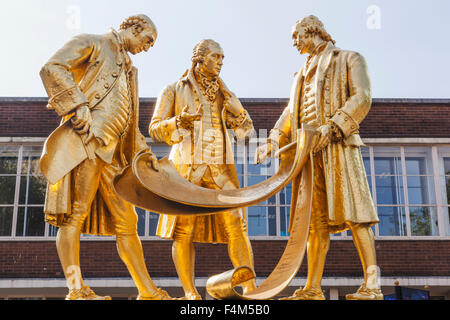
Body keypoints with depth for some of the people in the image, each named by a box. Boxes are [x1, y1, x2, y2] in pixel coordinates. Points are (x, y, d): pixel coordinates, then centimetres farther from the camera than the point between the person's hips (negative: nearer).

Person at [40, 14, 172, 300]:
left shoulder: (128, 68, 31)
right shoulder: (92, 43, 8)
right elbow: (52, 68, -8)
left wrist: (144, 151, 20)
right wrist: (78, 105, -18)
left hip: (113, 152, 9)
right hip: (86, 138, -8)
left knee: (126, 221, 5)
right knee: (76, 213, -12)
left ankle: (148, 291, 6)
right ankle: (76, 290, -15)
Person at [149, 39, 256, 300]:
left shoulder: (224, 93, 18)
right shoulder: (174, 91, 10)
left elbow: (246, 128, 10)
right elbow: (156, 129, 4)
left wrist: (229, 100, -5)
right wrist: (180, 121, -16)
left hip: (221, 167, 2)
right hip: (186, 166, -2)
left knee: (236, 226, -10)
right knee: (183, 230, -5)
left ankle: (250, 288, -8)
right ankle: (190, 293, 3)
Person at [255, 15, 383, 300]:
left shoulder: (350, 60, 12)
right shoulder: (303, 75, 30)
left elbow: (362, 98, -3)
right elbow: (290, 114, 22)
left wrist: (332, 127, -18)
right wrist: (271, 143, 6)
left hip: (338, 145, -5)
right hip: (308, 150, 6)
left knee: (353, 212, -15)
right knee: (317, 219, 0)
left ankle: (372, 286, -16)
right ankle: (313, 289, -2)